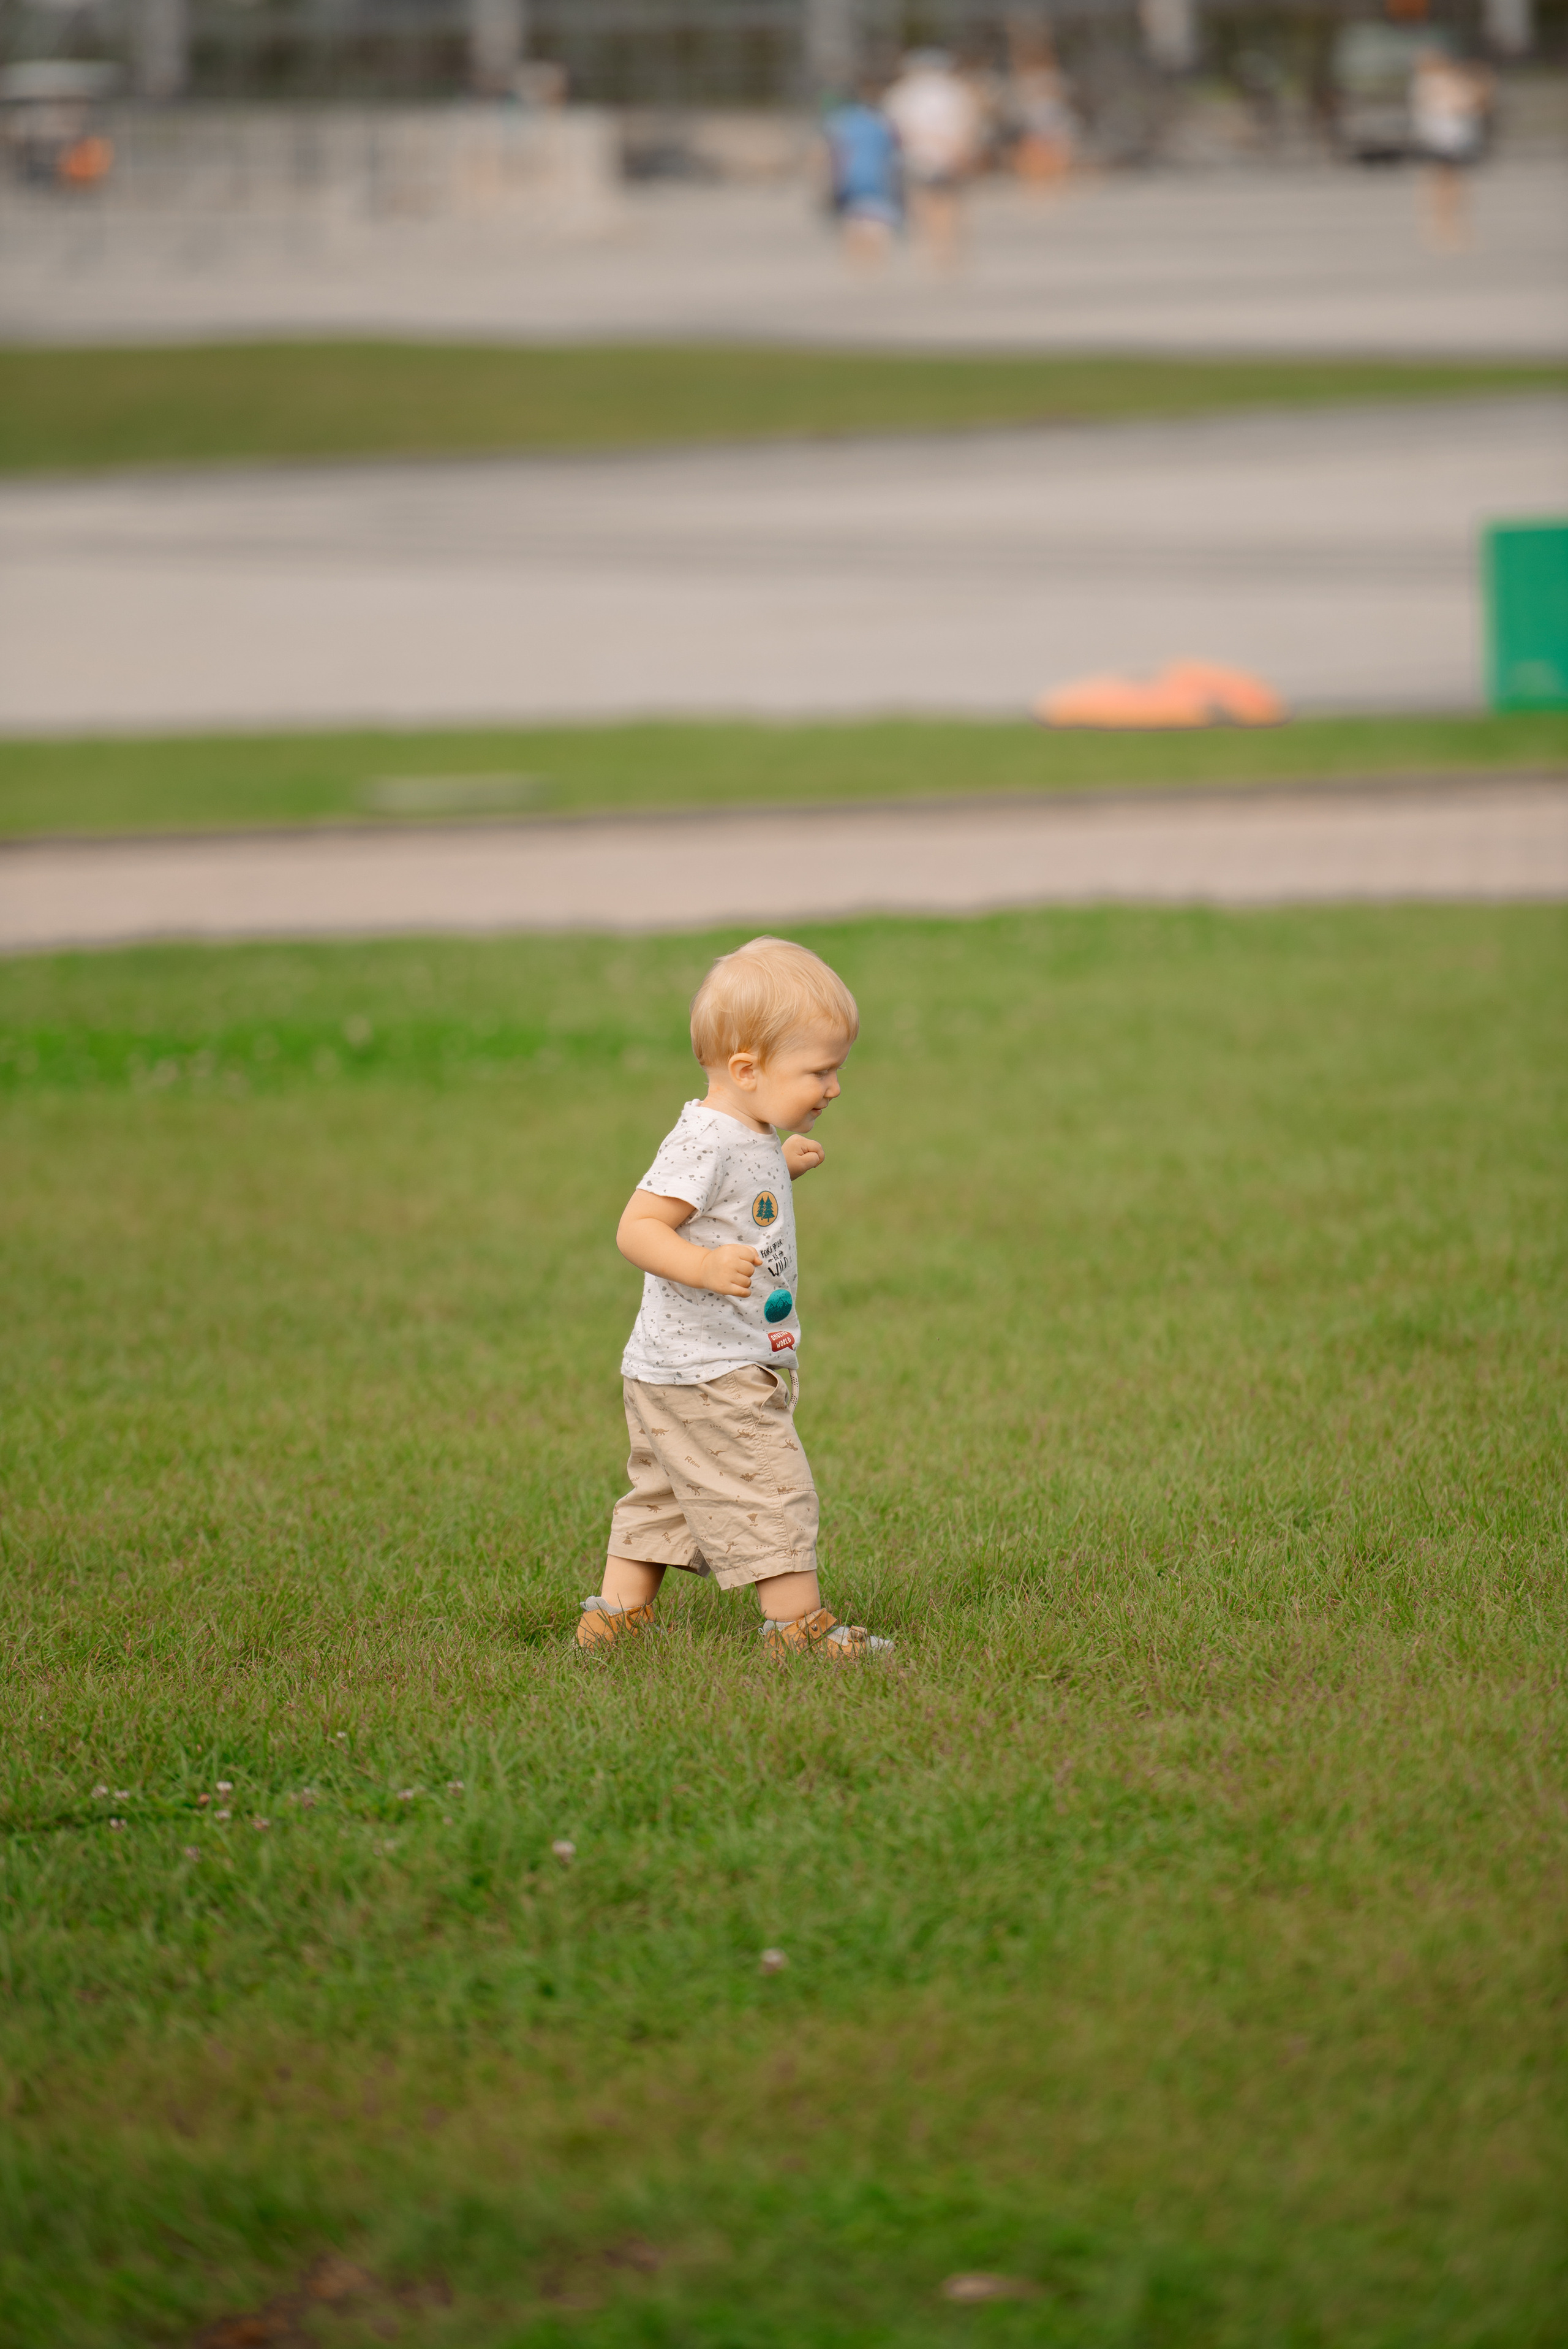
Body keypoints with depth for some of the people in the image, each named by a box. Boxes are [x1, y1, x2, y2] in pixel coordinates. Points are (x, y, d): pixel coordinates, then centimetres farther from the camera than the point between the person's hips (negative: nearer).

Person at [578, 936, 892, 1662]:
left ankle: (615, 1614, 23)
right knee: (770, 1488, -5)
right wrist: (705, 1266, -41)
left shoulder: (749, 1139, 10)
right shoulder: (705, 1145, -22)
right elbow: (637, 1228, -27)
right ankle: (798, 1623, 2)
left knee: (663, 1495, 16)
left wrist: (780, 1166, 19)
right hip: (705, 1374, -11)